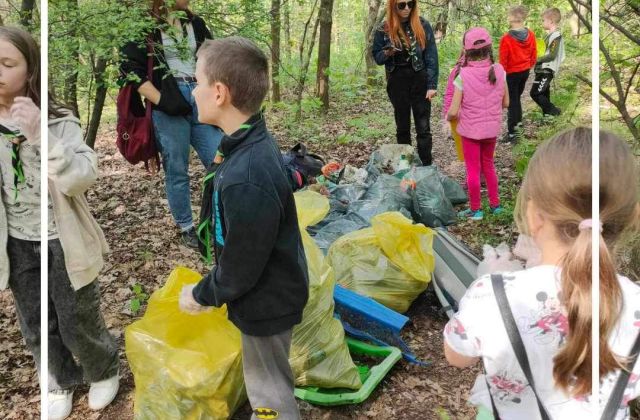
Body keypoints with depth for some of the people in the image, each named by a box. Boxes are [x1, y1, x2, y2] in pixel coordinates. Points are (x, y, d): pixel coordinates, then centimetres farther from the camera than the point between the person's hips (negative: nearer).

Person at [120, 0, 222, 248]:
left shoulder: (196, 23, 13)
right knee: (177, 171, 4)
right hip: (169, 108, -4)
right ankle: (186, 227, 18)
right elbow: (130, 67, -6)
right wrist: (160, 101, -13)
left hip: (201, 100, 4)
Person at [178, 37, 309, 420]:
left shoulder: (246, 180, -36)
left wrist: (201, 296, -7)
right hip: (272, 291, 9)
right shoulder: (256, 144, -5)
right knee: (270, 383, 30)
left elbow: (241, 269, -25)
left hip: (266, 303, -9)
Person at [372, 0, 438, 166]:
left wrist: (432, 84, -10)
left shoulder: (423, 25, -2)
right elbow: (377, 57, 8)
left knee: (423, 127, -1)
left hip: (419, 81, -1)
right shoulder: (384, 29, 0)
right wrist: (387, 53, -15)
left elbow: (431, 57, -3)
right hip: (397, 83, 1)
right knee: (402, 126, 10)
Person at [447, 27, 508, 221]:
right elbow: (505, 103, 1)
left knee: (473, 169, 10)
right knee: (488, 164, 24)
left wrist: (450, 117, 3)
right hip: (491, 129, 4)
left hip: (470, 129, -4)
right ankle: (495, 203, 32)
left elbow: (453, 112, -19)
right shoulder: (499, 71, -9)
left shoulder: (463, 76, -19)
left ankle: (475, 209, 21)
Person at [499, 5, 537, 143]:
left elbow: (503, 60, -17)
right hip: (525, 71, 6)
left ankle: (512, 133, -1)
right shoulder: (531, 34, -6)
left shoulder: (506, 38, -24)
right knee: (517, 96, 25)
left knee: (512, 101, 0)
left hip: (512, 73, -6)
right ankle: (518, 121, 42)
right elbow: (534, 54, 5)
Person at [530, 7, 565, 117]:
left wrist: (537, 59, -18)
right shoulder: (550, 35, 13)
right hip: (543, 70, 10)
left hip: (547, 71, -10)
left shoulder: (556, 36, -16)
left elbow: (552, 55, -22)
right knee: (544, 95, 15)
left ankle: (553, 111, -3)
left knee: (535, 93, -11)